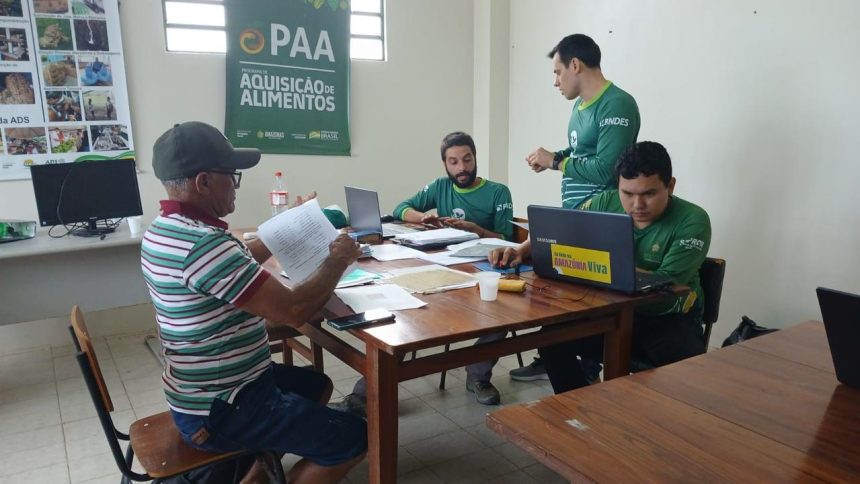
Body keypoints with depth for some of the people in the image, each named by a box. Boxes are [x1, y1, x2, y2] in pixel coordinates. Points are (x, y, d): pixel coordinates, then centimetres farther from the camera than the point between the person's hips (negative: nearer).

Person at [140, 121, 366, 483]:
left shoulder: (163, 229, 3)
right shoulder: (204, 245, -30)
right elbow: (294, 311, -31)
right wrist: (337, 261, -14)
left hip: (203, 390, 10)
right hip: (219, 411, -10)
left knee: (317, 385, 25)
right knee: (351, 438, -4)